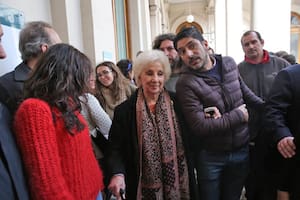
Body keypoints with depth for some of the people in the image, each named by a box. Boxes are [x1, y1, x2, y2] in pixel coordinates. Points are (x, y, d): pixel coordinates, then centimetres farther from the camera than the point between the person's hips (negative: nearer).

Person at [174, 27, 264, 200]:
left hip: (242, 149, 5)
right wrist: (239, 115, -16)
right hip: (211, 156, -4)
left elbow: (246, 93, 13)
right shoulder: (186, 83, -20)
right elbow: (200, 126, -26)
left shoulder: (229, 64, -2)